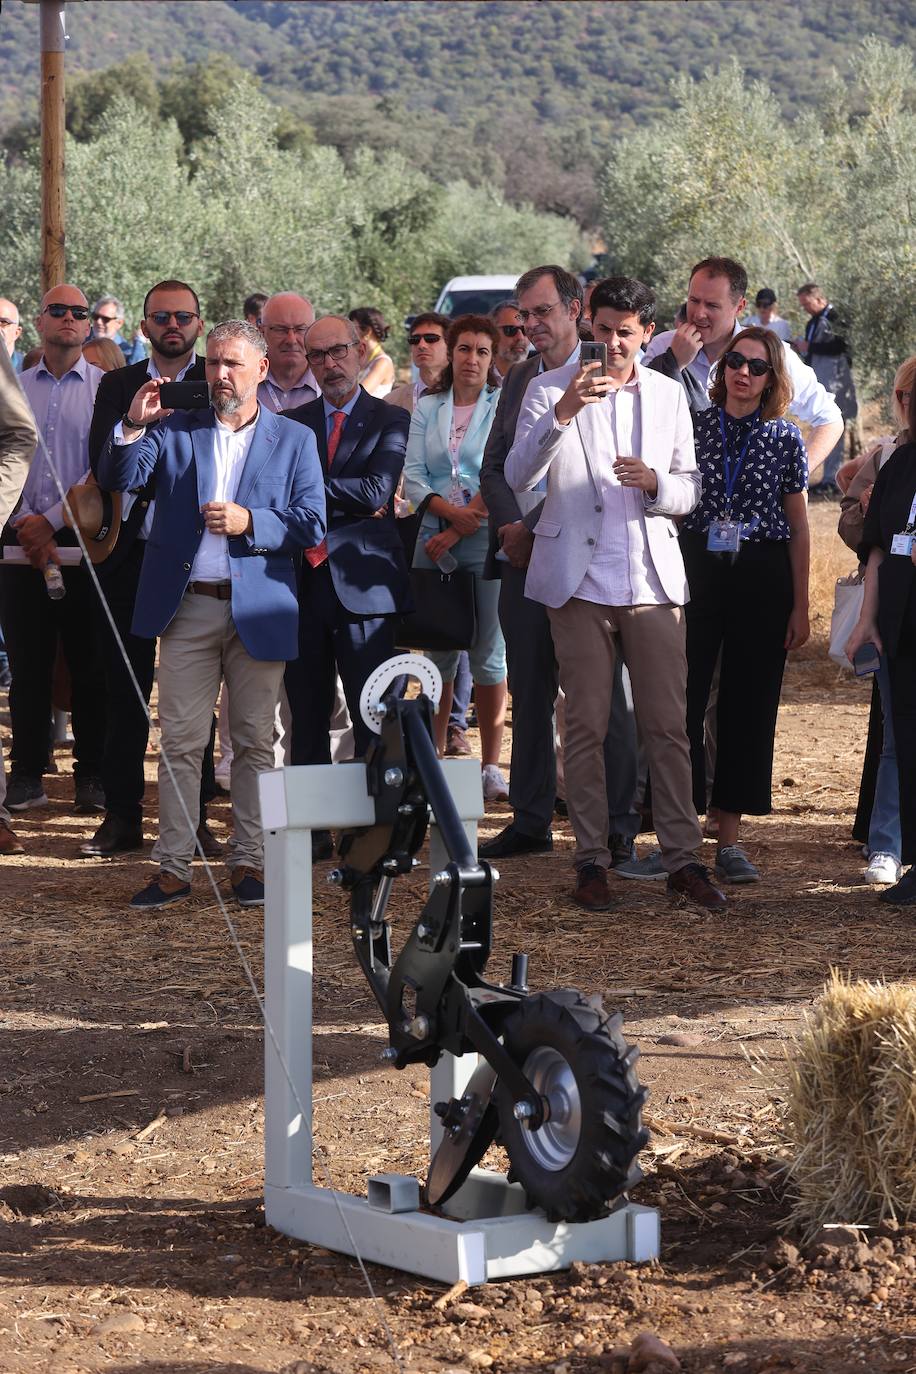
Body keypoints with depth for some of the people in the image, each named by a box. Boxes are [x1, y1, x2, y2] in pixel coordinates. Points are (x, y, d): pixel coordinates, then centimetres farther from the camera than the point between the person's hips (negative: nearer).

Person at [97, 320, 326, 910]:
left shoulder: (295, 440, 7)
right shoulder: (175, 430, 10)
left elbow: (311, 526, 0)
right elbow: (120, 479, 0)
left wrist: (249, 522, -15)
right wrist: (133, 427, -16)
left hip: (259, 610, -1)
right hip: (188, 607, 1)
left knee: (255, 741, 5)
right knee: (181, 741, 1)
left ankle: (250, 862, 14)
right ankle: (174, 867, 5)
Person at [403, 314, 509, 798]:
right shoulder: (427, 408, 12)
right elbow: (412, 477, 5)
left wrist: (460, 529, -11)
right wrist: (450, 512, -12)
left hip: (487, 539, -3)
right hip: (434, 539, 3)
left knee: (489, 655, -2)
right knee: (439, 652, 6)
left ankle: (491, 766, 3)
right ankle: (434, 757, 12)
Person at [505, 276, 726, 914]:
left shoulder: (669, 395, 12)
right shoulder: (551, 389, 2)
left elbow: (690, 489, 12)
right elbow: (518, 476, -11)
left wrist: (655, 483, -11)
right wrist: (562, 413, -25)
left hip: (653, 580, 2)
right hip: (581, 580, -2)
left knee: (669, 726, 0)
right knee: (586, 728, 2)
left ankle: (684, 859, 6)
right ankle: (593, 860, 9)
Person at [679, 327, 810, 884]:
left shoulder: (785, 437, 4)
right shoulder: (694, 425, 4)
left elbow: (798, 525, 6)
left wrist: (801, 605, 3)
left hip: (763, 577, 1)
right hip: (696, 569, 0)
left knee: (750, 702, 4)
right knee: (683, 696, -5)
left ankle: (730, 836, 11)